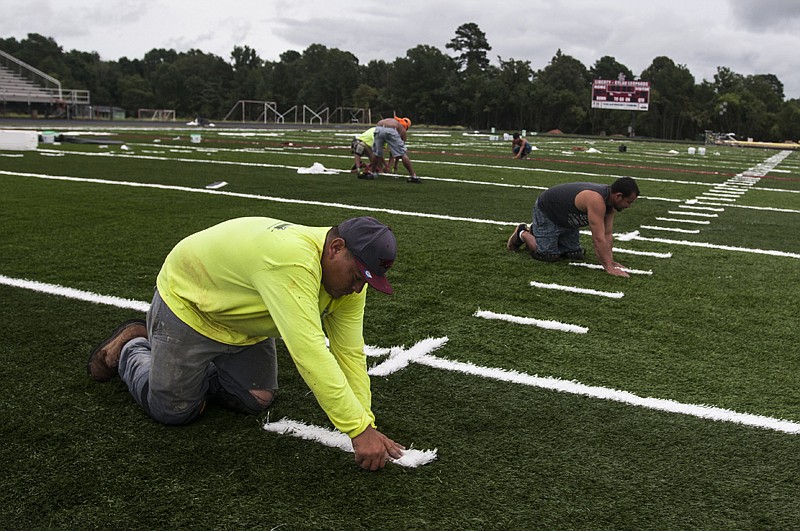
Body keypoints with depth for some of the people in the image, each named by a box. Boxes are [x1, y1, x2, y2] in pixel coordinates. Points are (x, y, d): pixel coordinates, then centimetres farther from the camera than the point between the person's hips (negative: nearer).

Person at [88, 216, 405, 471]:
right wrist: (359, 429, -45)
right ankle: (132, 347, 27)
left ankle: (197, 371, 29)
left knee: (256, 401, 5)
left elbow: (350, 352, -15)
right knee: (174, 410, 0)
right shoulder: (291, 261, -44)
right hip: (187, 300, -7)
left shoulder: (349, 278, -17)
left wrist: (365, 424, -21)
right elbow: (308, 351, -47)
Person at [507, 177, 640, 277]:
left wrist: (610, 261, -16)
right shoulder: (596, 200, -40)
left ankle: (535, 231, 26)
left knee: (575, 254, 10)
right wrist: (609, 268, -37)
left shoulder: (610, 201, -11)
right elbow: (599, 238, -40)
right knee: (548, 255, -13)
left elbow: (607, 234, -8)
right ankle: (522, 234, 12)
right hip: (546, 211, -9)